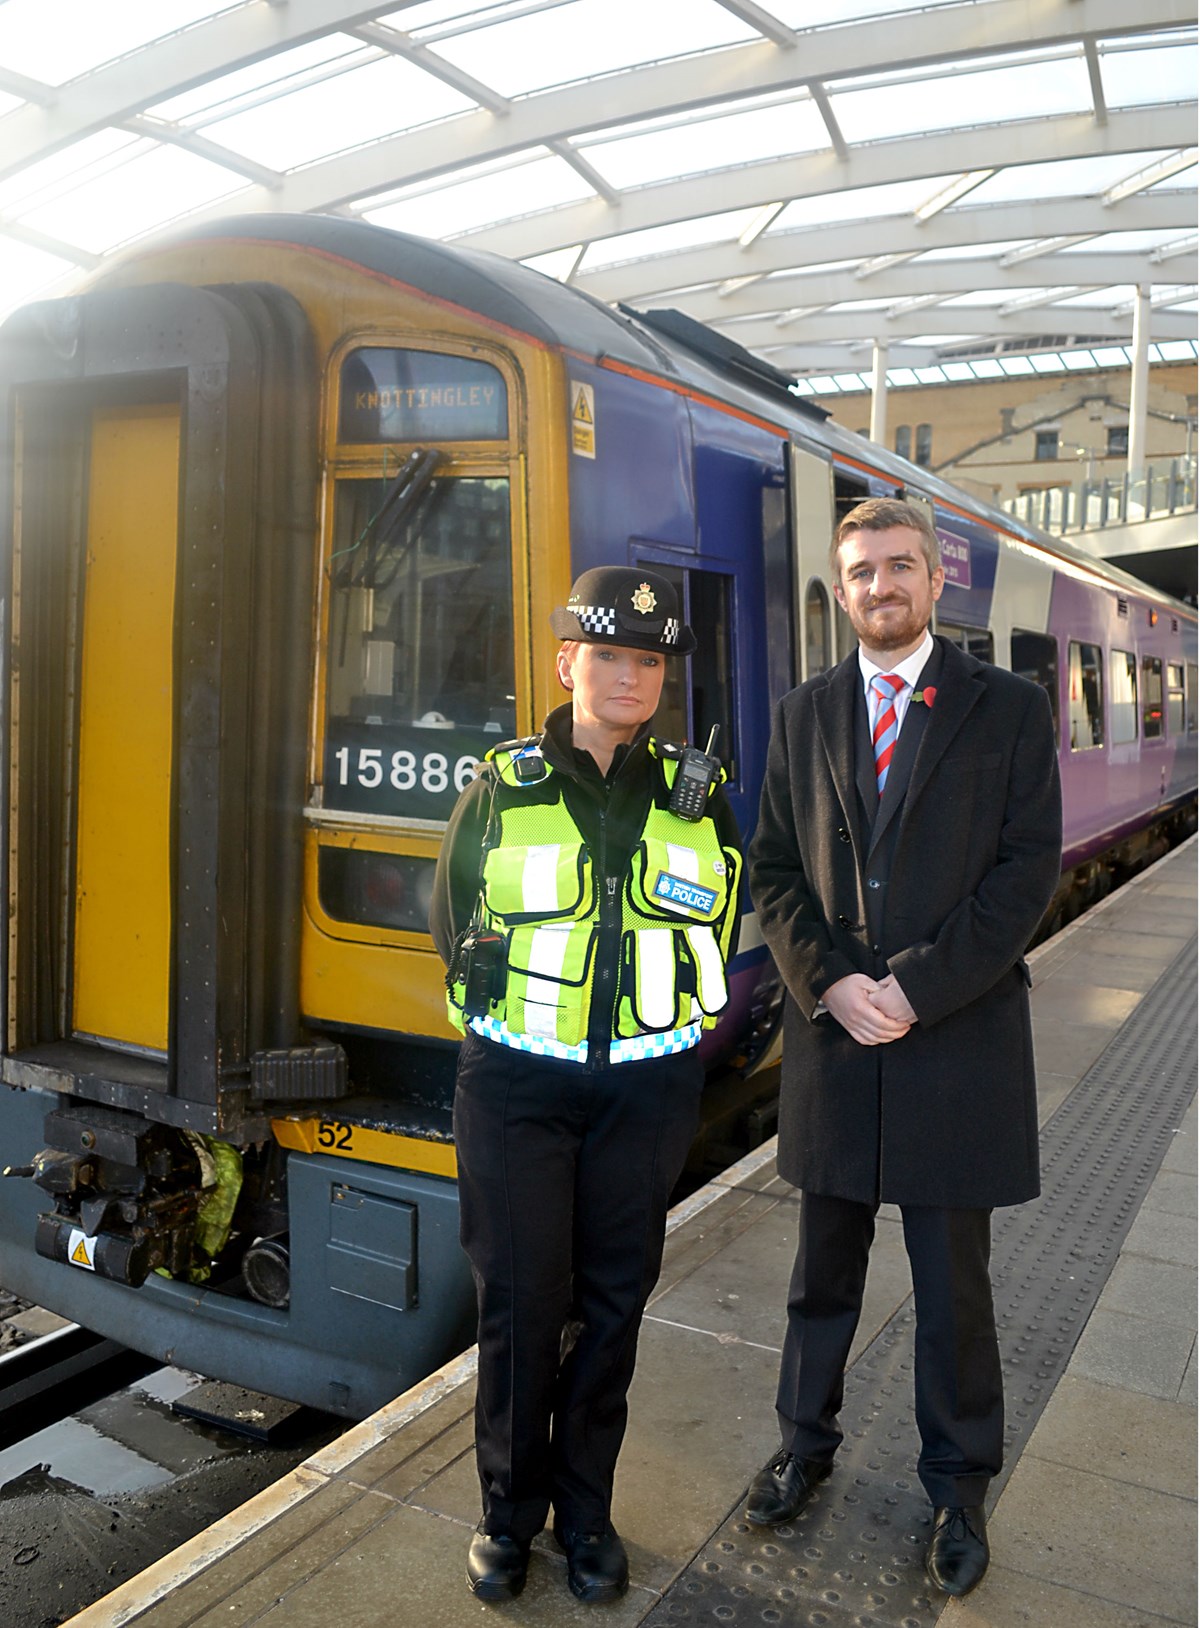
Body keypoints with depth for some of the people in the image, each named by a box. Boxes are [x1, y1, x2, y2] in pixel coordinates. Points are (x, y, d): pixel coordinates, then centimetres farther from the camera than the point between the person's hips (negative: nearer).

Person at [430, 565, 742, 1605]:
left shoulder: (698, 798, 2)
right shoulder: (501, 789, -2)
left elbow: (715, 930, 12)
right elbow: (453, 924, 8)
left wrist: (670, 1031, 6)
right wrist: (517, 1019, 6)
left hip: (646, 1090, 2)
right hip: (516, 1085, -1)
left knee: (613, 1303, 11)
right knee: (520, 1302, 6)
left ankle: (587, 1512, 31)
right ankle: (510, 1513, 28)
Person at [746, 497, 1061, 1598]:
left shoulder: (1009, 708, 0)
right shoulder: (804, 714, 8)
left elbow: (1030, 867, -7)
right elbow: (775, 868, 5)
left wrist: (917, 986, -14)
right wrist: (830, 981, -10)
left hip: (959, 1040, -2)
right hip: (832, 1032, 3)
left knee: (953, 1282, 11)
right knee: (825, 1269, 17)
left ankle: (959, 1485, 33)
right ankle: (806, 1441, 39)